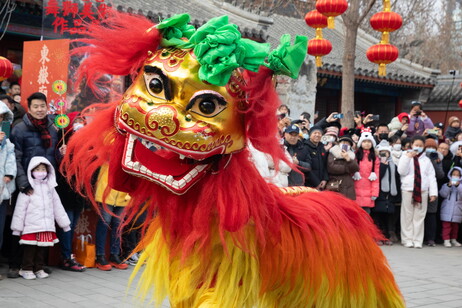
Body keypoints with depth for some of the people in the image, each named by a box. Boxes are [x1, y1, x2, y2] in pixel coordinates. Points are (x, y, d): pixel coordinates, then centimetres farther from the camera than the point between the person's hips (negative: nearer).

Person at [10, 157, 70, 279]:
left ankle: (39, 268, 20)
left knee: (42, 248, 10)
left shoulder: (50, 187, 13)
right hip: (31, 226, -4)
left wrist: (65, 223, 17)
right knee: (30, 248, -1)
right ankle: (26, 269, 10)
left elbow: (57, 206, 17)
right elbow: (20, 208, -4)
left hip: (47, 226, 5)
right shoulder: (28, 188, -3)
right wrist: (17, 227, -7)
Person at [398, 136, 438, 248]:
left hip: (422, 191, 2)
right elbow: (402, 171, -6)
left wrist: (433, 192, 1)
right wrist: (408, 157, -13)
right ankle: (407, 239, 5)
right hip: (408, 190, -2)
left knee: (419, 216, 2)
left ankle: (417, 240, 7)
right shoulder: (405, 156, 7)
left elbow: (431, 177, 9)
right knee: (407, 216, -1)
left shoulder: (426, 160, 13)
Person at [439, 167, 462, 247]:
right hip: (447, 209, -1)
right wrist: (448, 186, -17)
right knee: (446, 225, -5)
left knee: (455, 226, 9)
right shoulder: (446, 185, 7)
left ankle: (453, 239, 20)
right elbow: (443, 194, -7)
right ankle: (446, 239, -2)